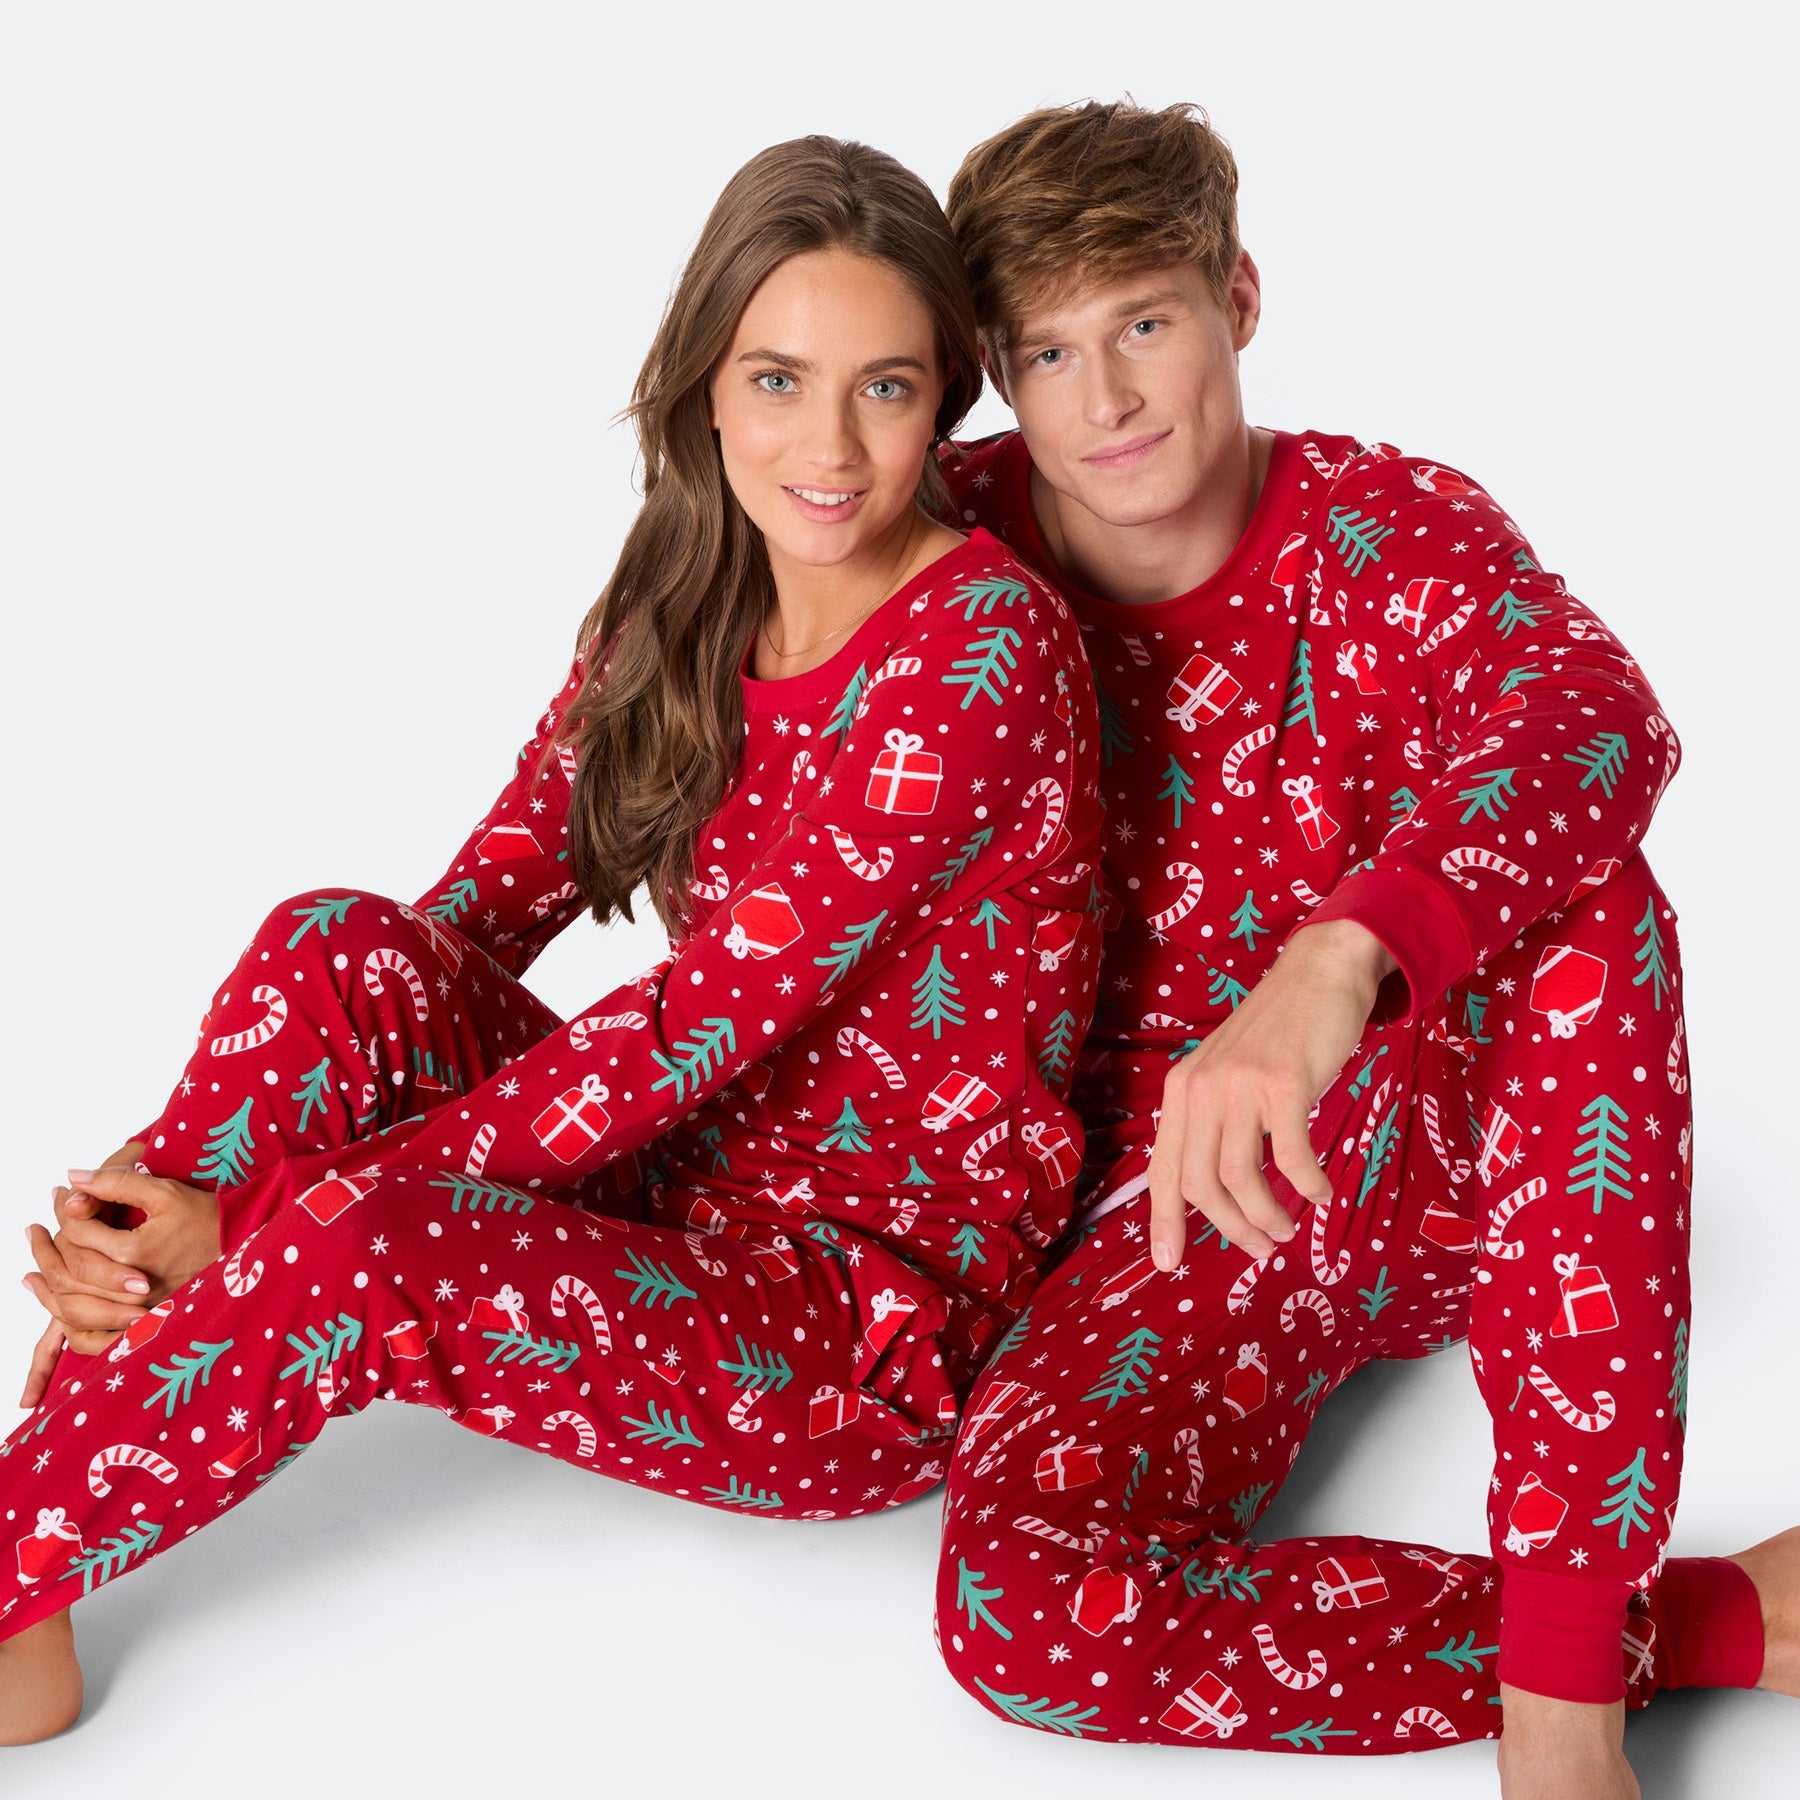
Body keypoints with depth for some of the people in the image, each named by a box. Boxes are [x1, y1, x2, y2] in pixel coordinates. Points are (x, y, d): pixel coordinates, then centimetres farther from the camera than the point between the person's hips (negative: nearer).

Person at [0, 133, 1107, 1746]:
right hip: (689, 1186, 7)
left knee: (351, 1249, -30)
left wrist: (261, 1214, -22)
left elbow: (703, 1023, -23)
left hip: (889, 1324, -7)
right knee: (336, 946, -16)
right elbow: (479, 919, -2)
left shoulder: (979, 647, -19)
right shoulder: (681, 611, 4)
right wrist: (169, 1189, -17)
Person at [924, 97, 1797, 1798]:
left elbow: (1593, 722, -33)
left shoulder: (1395, 527, -10)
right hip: (1193, 1198, 1)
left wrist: (1337, 965, -52)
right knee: (1011, 1598, -29)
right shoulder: (968, 540, -3)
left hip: (1458, 1157, -1)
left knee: (1576, 896, -34)